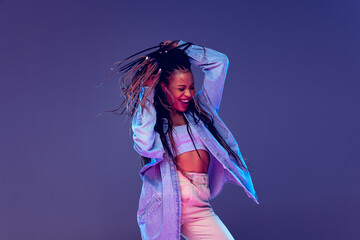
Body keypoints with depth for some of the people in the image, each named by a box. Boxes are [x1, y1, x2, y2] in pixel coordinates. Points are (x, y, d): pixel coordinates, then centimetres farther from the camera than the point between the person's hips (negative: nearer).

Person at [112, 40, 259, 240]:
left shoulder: (199, 109, 16)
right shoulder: (149, 116, 6)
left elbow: (219, 62, 19)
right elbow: (145, 146, -17)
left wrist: (179, 47, 17)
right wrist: (148, 93, -7)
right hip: (163, 203, -3)